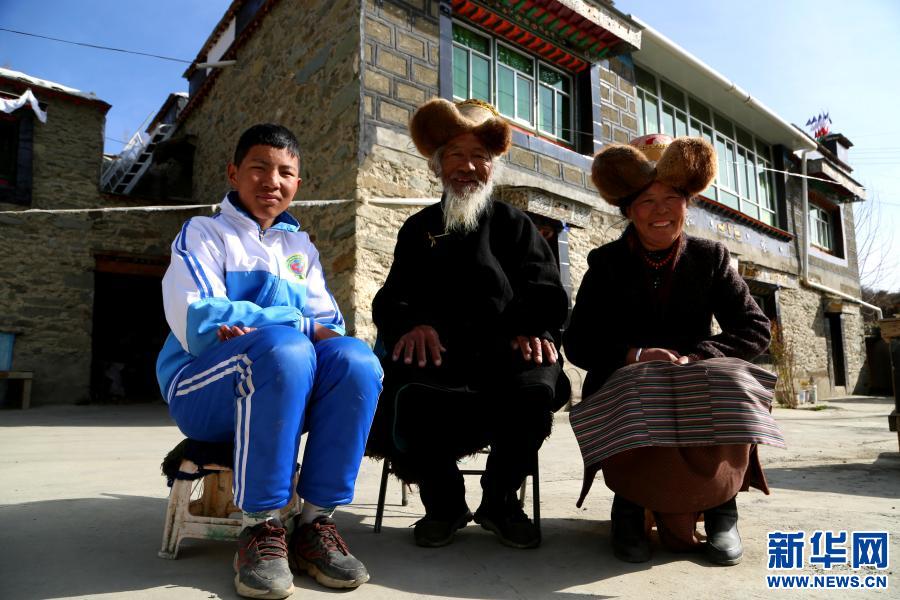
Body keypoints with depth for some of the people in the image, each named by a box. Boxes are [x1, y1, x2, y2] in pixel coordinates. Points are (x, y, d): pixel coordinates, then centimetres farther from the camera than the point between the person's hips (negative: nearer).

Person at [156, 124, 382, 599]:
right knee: (285, 348, -36)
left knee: (356, 358, -27)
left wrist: (249, 324, -16)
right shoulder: (203, 233, 5)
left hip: (290, 392, 4)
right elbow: (199, 324, -12)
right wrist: (299, 324, -15)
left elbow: (329, 325, 4)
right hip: (203, 390, -4)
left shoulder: (302, 248, 19)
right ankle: (260, 526, -23)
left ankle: (316, 521, -18)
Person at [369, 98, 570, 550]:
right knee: (409, 392, -33)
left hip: (504, 348, 0)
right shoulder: (418, 228, 23)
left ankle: (500, 500, -2)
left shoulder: (514, 224, 20)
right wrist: (412, 324, -12)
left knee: (535, 389, -33)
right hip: (436, 349, 1)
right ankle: (443, 502, -2)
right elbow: (392, 299, 13)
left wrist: (533, 328, -14)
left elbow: (546, 294, 9)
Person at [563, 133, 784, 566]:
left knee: (732, 390, -32)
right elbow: (577, 344, -1)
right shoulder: (607, 263, 2)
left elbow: (755, 331, 2)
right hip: (627, 387, -1)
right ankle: (632, 501, -4)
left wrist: (694, 356, -15)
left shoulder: (711, 258, 6)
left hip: (700, 387, 2)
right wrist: (632, 355, -20)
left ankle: (720, 503, -6)